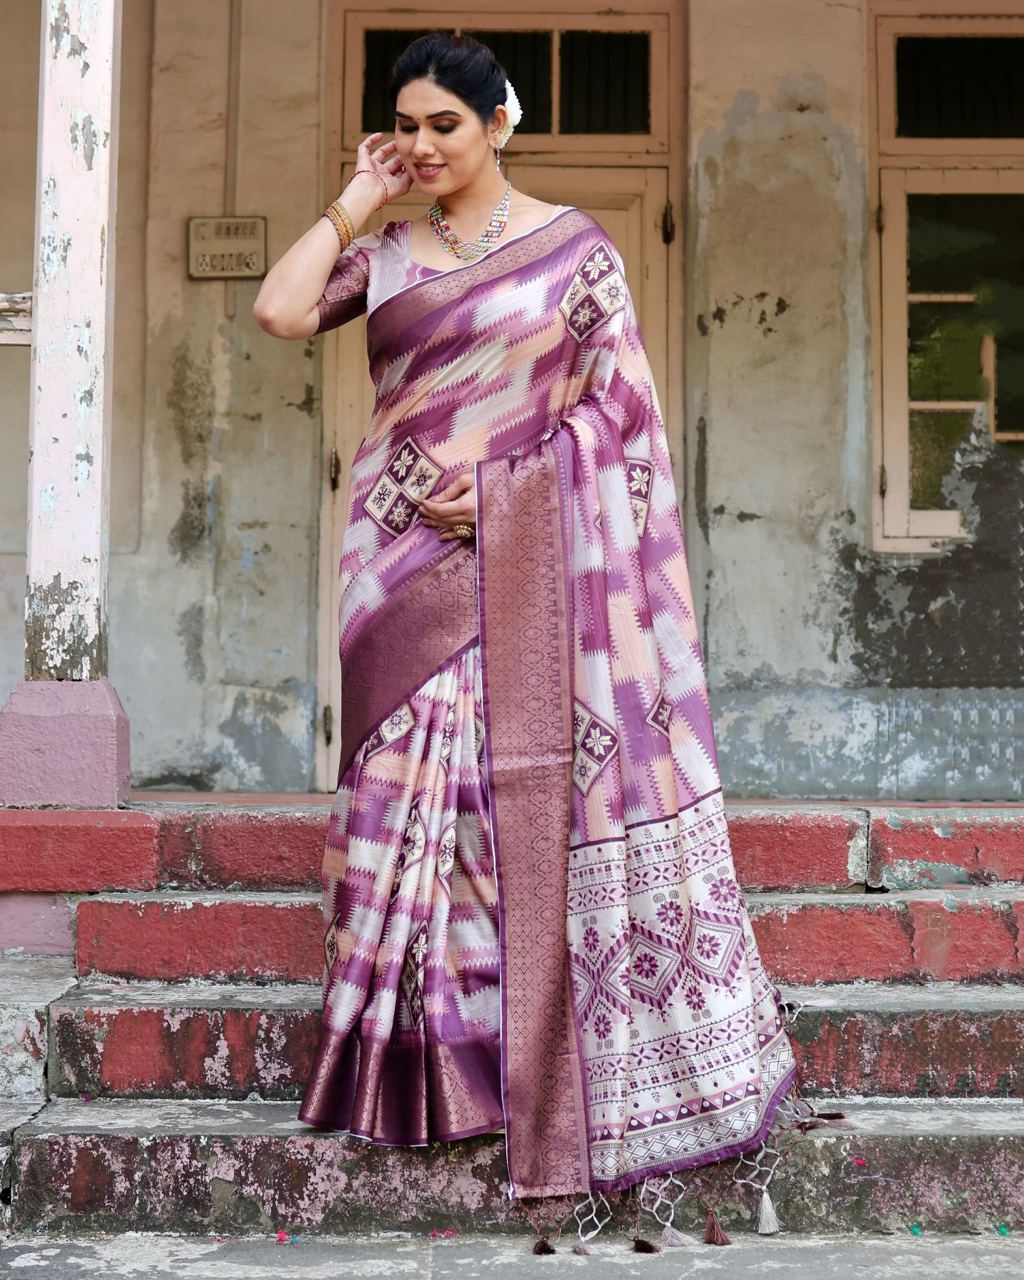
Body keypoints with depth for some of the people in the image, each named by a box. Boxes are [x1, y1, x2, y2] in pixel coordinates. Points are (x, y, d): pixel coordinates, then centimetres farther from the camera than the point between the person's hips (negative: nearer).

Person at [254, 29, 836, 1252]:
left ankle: (562, 1059, 8)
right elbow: (279, 310, -1)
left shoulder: (572, 244, 4)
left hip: (531, 555, -3)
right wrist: (352, 203, 6)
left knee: (545, 783, -4)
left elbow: (618, 406, 1)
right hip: (408, 558, 3)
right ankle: (428, 1061, 11)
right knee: (416, 780, 2)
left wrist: (512, 490, -10)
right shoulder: (382, 255, 14)